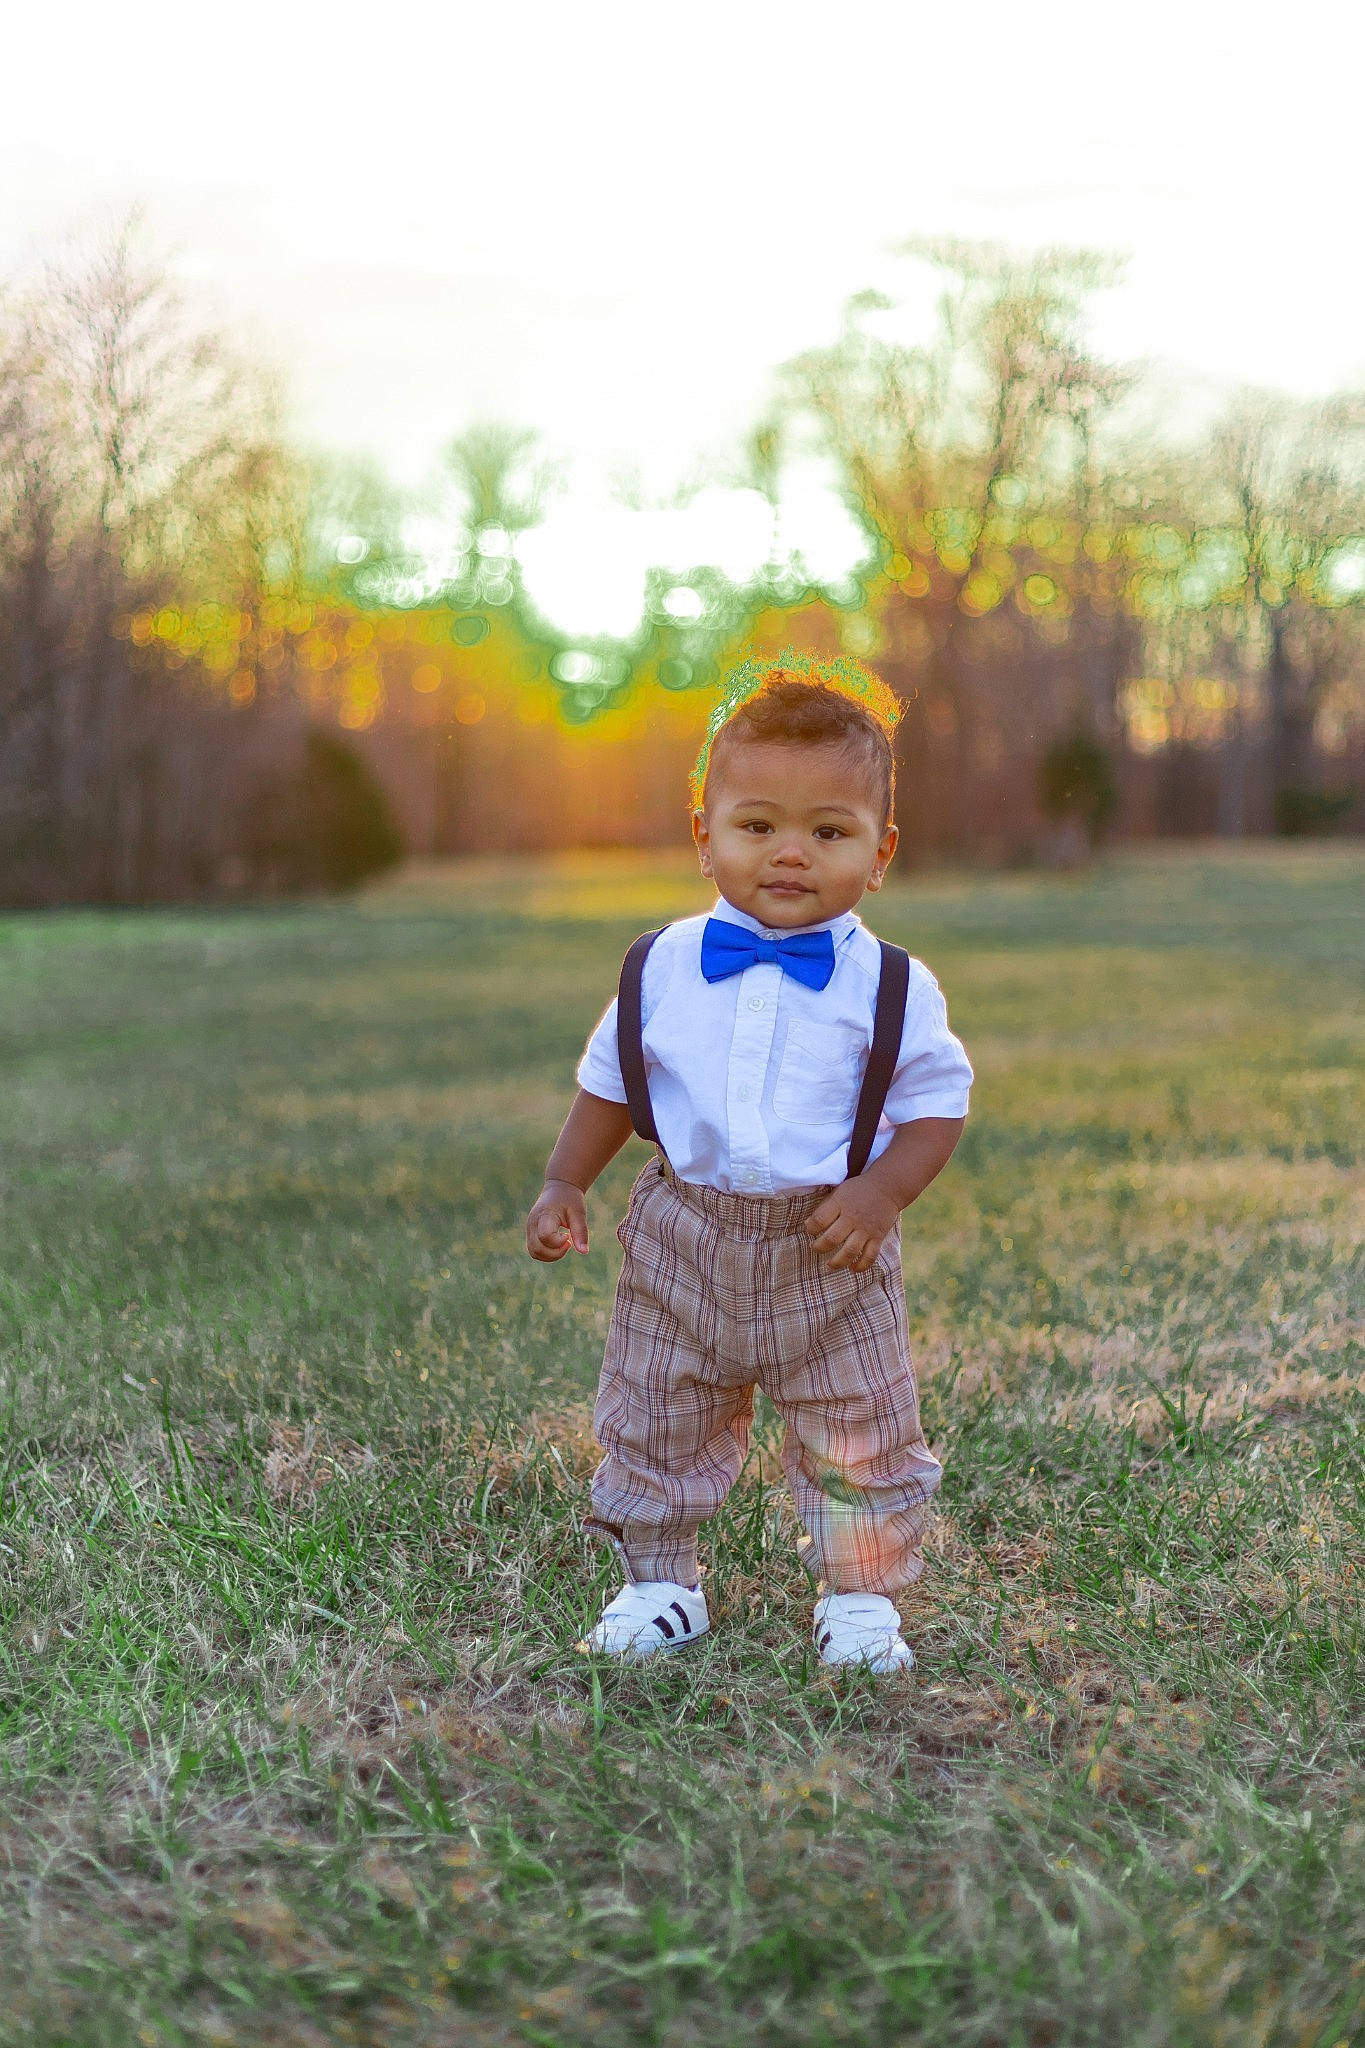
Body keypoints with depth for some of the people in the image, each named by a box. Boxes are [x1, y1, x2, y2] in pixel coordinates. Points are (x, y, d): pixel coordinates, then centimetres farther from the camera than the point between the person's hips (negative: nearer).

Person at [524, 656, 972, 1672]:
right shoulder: (663, 968, -1)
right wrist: (564, 1184, 3)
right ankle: (661, 1581, 32)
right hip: (683, 1239, 2)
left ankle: (861, 1595, 28)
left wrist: (881, 1192, -18)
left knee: (861, 1435, 8)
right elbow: (611, 1084, 11)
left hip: (829, 1251, -1)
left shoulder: (890, 986, -7)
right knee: (657, 1423, 12)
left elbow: (936, 1102, -2)